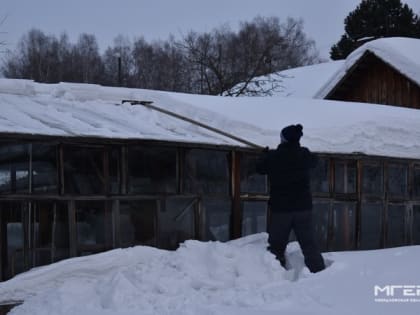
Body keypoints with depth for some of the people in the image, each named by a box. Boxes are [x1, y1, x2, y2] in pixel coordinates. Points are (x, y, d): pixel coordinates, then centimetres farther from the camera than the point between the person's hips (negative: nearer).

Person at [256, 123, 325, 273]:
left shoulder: (273, 156, -9)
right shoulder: (305, 155, -3)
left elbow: (260, 168, 9)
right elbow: (314, 161, 21)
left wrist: (264, 154, 29)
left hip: (280, 209, -2)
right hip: (303, 207, 2)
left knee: (276, 246, 7)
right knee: (309, 244, 7)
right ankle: (320, 272, 3)